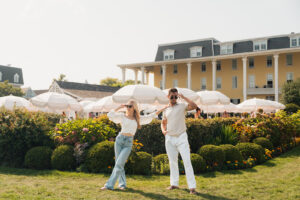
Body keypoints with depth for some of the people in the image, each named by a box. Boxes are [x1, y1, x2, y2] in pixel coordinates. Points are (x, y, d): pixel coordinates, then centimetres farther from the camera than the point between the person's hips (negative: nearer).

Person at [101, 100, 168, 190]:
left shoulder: (138, 119, 9)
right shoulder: (122, 116, 6)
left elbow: (151, 116, 13)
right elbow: (109, 115, -5)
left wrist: (164, 108, 14)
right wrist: (119, 107, 0)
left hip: (128, 143, -1)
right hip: (119, 139, 1)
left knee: (119, 164, -9)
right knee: (119, 164, 4)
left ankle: (109, 185, -4)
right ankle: (122, 183, 20)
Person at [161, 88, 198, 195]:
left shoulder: (182, 106, -2)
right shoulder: (166, 110, 11)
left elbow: (194, 106, -21)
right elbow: (163, 122, 24)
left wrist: (184, 97, -19)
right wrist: (163, 130, 4)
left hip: (181, 137, -4)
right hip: (169, 138, 5)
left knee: (187, 161, -10)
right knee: (172, 161, 13)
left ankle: (192, 186, -9)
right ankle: (174, 183, 25)